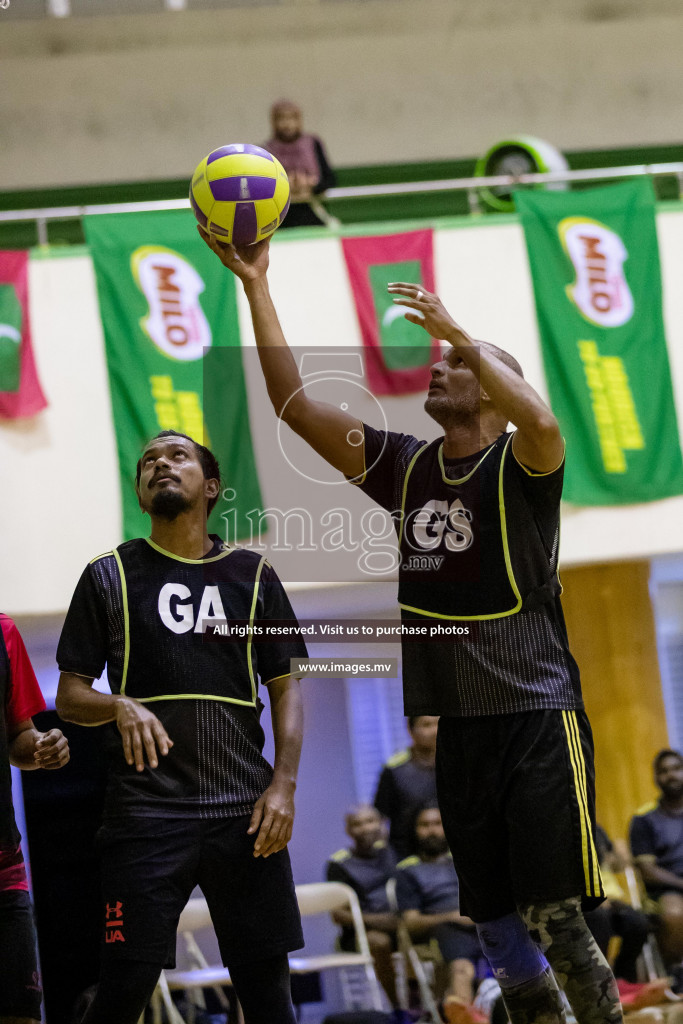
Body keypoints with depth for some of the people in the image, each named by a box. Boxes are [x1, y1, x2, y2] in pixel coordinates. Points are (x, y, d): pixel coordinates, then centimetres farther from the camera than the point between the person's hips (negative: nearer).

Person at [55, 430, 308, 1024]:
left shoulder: (252, 575, 13)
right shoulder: (109, 577, 8)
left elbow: (286, 686, 11)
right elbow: (70, 697, 6)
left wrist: (284, 784, -3)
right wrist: (119, 707, -17)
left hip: (245, 811, 2)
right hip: (145, 811, -2)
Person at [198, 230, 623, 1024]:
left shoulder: (519, 467, -5)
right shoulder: (405, 466, 10)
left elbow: (542, 422, -30)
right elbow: (294, 404, 6)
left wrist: (460, 335, -26)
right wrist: (255, 286, 0)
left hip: (537, 720, -6)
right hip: (455, 727, 6)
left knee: (558, 926, -11)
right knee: (497, 930, 10)